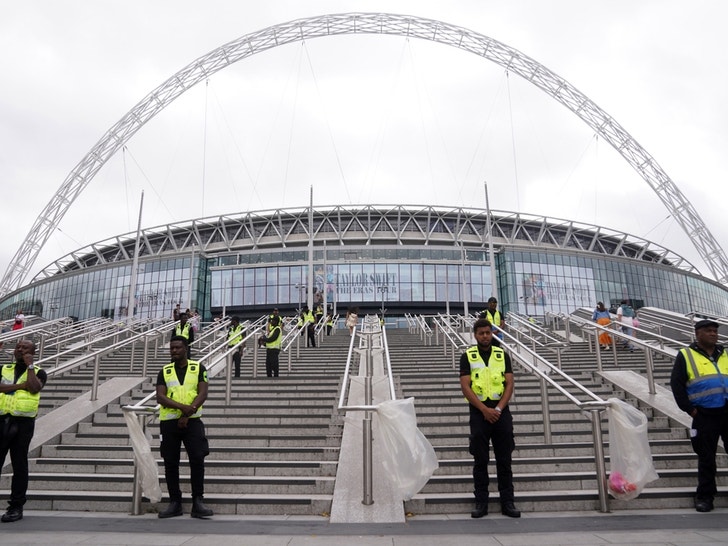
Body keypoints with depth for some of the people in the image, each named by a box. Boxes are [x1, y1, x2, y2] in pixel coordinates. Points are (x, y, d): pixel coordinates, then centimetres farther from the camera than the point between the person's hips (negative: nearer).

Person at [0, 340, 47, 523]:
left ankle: (16, 507, 10)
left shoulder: (38, 372, 7)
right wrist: (20, 386, -12)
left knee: (19, 466, 2)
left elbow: (34, 388, -14)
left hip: (23, 423, -3)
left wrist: (30, 365, -8)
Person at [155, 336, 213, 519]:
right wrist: (183, 407, -19)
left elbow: (203, 394, -5)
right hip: (169, 422, 2)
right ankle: (175, 503, 17)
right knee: (170, 463, 6)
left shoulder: (198, 368, 3)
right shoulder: (164, 371, 8)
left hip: (192, 421, -2)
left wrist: (187, 414, -16)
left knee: (197, 460, -8)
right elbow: (160, 397, -4)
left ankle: (197, 502, 0)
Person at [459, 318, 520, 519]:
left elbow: (509, 384, 3)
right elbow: (465, 386, -6)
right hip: (479, 413, -2)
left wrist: (498, 409, -10)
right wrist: (485, 410, -14)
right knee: (480, 461, 3)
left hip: (501, 412, 2)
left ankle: (507, 503, 13)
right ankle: (481, 503, 12)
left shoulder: (503, 355, 8)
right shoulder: (467, 356, 1)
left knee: (504, 460, 5)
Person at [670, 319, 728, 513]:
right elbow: (676, 384, -3)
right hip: (705, 415, -3)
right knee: (706, 458, 4)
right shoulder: (686, 355, 1)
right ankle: (705, 496, 14)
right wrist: (689, 409, -8)